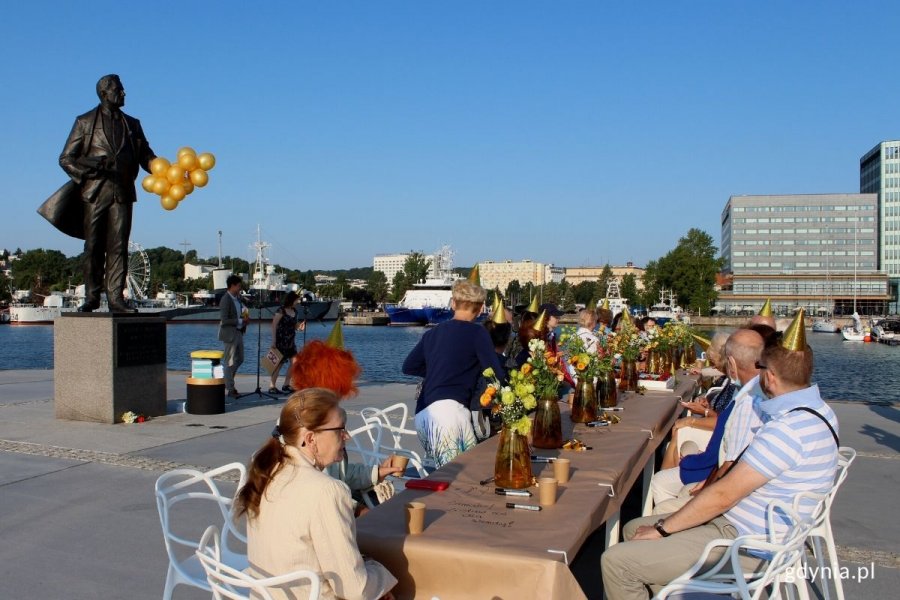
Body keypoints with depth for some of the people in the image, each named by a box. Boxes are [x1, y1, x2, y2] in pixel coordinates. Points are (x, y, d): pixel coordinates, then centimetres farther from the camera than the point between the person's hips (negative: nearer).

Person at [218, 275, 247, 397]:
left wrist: (245, 317, 5)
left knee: (239, 359, 17)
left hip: (238, 332, 9)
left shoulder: (237, 298, 11)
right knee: (229, 362, 0)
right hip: (230, 333, -9)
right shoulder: (225, 300, -16)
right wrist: (241, 320, -19)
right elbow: (224, 320, -22)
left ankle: (227, 382, 32)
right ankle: (229, 389, 8)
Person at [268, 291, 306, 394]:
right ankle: (272, 386, 8)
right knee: (279, 363, -2)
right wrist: (273, 341, -17)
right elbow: (274, 325, -13)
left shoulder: (294, 311, 9)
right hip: (281, 340, -7)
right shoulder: (281, 310, -12)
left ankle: (286, 385, 15)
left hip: (290, 341, 7)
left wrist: (300, 325, -3)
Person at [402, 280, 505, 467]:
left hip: (422, 415, 7)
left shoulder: (432, 334, 20)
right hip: (449, 408, -7)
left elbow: (409, 367, 25)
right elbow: (496, 374, -3)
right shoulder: (477, 333, 3)